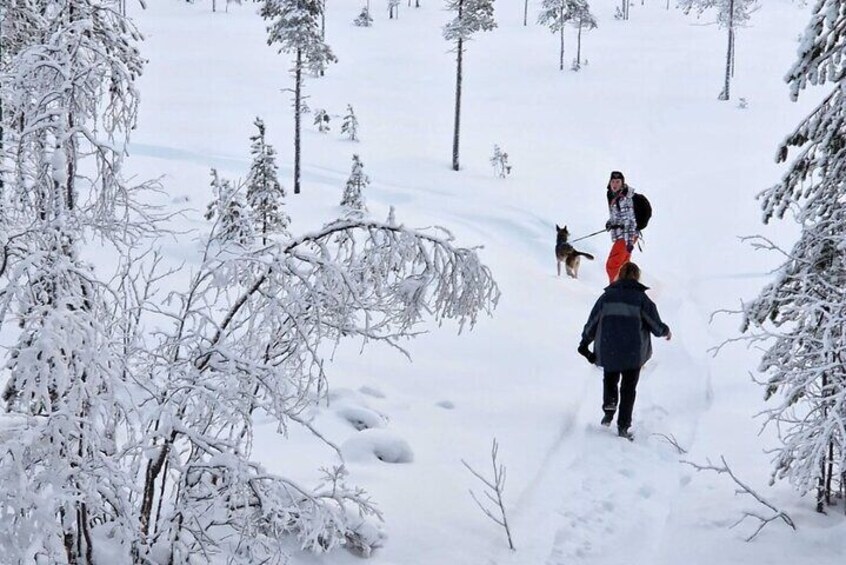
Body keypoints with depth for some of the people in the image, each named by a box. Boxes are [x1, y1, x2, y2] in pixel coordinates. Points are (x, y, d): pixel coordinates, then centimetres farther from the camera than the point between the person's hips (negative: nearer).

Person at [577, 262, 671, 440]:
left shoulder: (607, 296, 3)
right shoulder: (641, 298, -4)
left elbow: (592, 322, 6)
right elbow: (656, 325, -3)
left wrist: (584, 343, 18)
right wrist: (666, 331, 19)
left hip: (608, 351, 2)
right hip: (633, 352, -2)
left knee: (610, 379, 24)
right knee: (628, 388, 10)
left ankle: (609, 407, -1)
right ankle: (623, 427, 7)